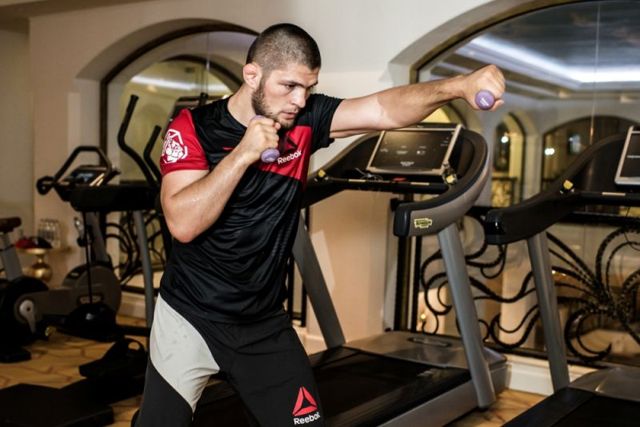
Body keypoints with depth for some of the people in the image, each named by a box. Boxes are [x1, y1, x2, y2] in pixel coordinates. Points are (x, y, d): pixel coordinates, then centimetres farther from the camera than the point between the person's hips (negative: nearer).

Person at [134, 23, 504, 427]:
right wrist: (243, 153, -29)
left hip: (265, 322, 3)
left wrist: (459, 85, -34)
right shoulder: (193, 127, -14)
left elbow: (386, 110, -19)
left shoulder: (304, 121, -6)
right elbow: (183, 223, -25)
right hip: (190, 318, -2)